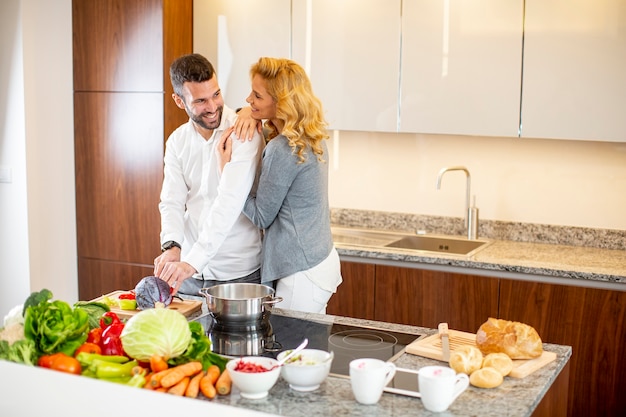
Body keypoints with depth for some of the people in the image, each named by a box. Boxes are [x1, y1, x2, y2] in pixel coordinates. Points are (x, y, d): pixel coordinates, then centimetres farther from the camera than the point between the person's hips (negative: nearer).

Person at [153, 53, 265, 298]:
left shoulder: (243, 133, -14)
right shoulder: (177, 142, 5)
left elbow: (229, 203, -24)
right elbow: (171, 202, -1)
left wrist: (192, 262, -31)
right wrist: (171, 246, -22)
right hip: (190, 270, 5)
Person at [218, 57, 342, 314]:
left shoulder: (282, 150, -22)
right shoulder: (314, 139, 7)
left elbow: (261, 217, -12)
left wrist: (227, 167, -11)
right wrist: (248, 114, 7)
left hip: (303, 272, -10)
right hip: (324, 260, 10)